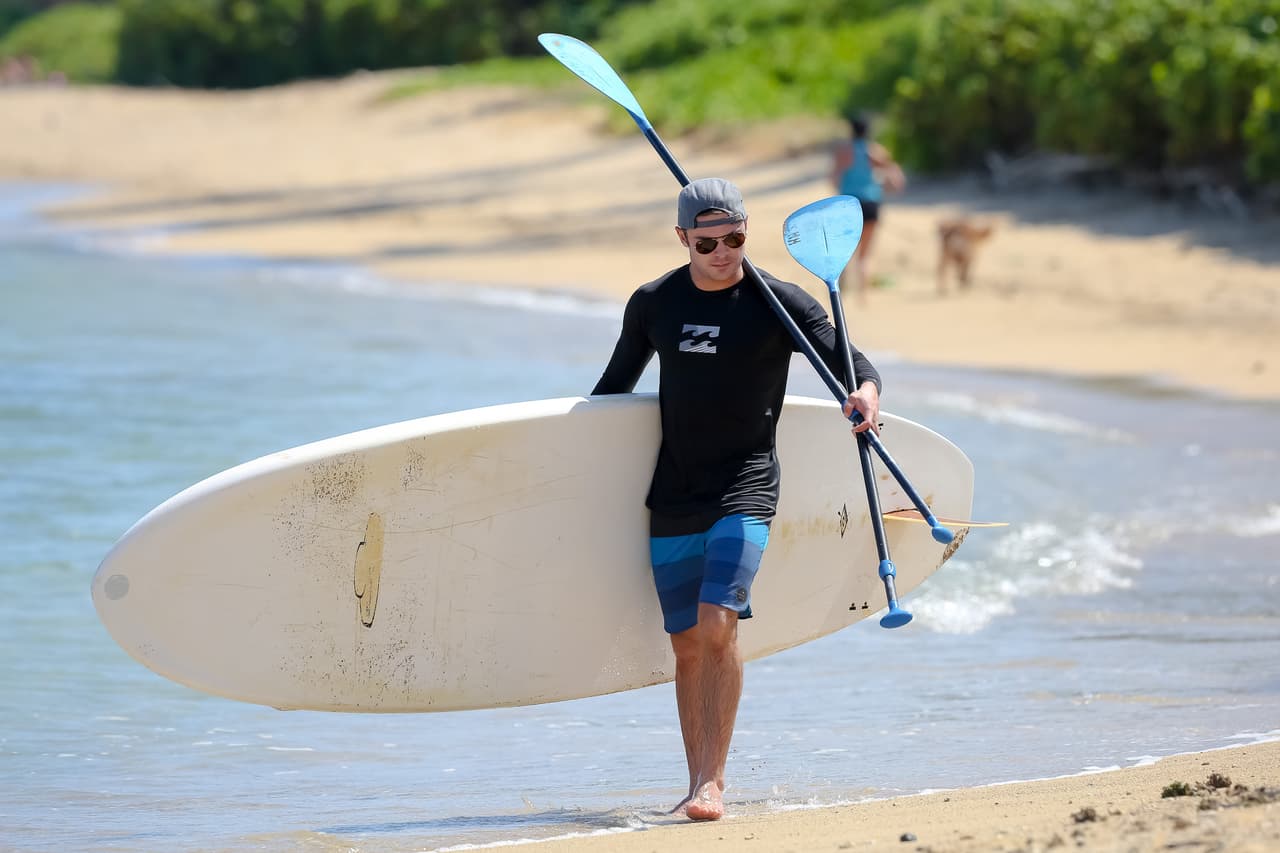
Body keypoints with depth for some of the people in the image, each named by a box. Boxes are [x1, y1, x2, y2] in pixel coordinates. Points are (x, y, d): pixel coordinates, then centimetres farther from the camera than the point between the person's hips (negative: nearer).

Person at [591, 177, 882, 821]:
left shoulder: (780, 303, -4)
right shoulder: (652, 304, 6)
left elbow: (853, 362, -12)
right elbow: (613, 388, 19)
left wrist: (866, 394, -33)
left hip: (744, 490, -4)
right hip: (672, 499, 4)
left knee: (718, 623, -20)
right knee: (687, 644, 5)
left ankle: (712, 783, -19)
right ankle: (698, 785, 14)